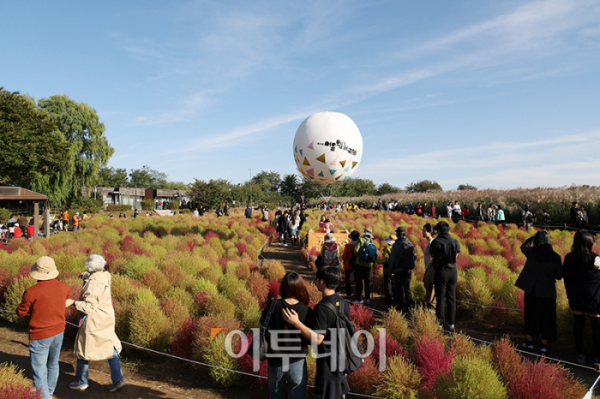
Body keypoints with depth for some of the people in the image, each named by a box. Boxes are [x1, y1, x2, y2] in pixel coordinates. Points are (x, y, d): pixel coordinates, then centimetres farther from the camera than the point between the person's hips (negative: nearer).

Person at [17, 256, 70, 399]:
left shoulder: (31, 292, -23)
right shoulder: (63, 287, -8)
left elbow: (21, 313, -7)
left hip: (39, 337, -6)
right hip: (58, 333, 6)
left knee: (39, 373, 5)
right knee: (53, 365, 26)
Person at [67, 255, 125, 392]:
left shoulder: (93, 283, -24)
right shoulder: (105, 275, -1)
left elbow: (90, 306, -25)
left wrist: (73, 303, -21)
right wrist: (85, 276, 34)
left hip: (94, 321, -8)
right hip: (106, 319, 8)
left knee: (83, 349, 11)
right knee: (109, 347, 11)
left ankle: (81, 382, 27)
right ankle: (117, 379, 10)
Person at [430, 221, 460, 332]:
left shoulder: (436, 242, -11)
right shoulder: (455, 243, 2)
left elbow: (432, 255, 2)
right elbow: (456, 256, 10)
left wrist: (430, 247, 21)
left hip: (440, 272, -4)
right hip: (453, 272, 4)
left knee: (440, 299, 4)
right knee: (451, 298, 12)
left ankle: (440, 323, 10)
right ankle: (451, 324, 18)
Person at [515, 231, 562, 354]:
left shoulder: (531, 253, -11)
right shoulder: (555, 257, -11)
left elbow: (523, 246, 14)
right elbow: (558, 276, -4)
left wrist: (533, 238, 27)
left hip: (531, 290, 1)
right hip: (548, 292, -1)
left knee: (531, 315, 14)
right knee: (547, 317, 11)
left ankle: (529, 342, 21)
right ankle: (544, 345, 17)